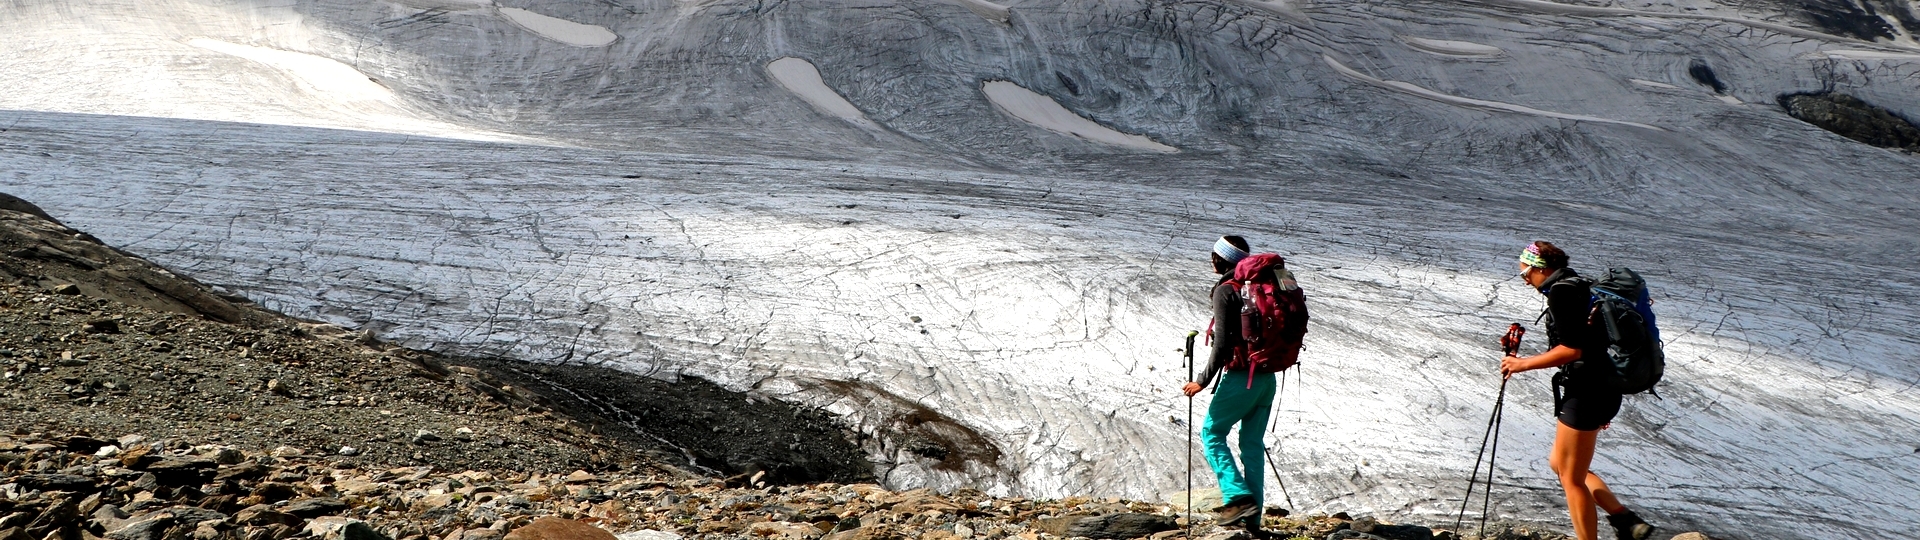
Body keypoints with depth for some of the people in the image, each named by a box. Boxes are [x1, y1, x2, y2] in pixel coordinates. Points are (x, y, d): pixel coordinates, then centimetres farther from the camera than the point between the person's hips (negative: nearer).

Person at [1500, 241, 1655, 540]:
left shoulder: (1561, 291, -14)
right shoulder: (1583, 286, 16)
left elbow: (1571, 349, -23)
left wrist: (1523, 364, -12)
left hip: (1585, 392, -10)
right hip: (1605, 390, 10)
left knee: (1571, 477, 1)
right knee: (1559, 463, 19)